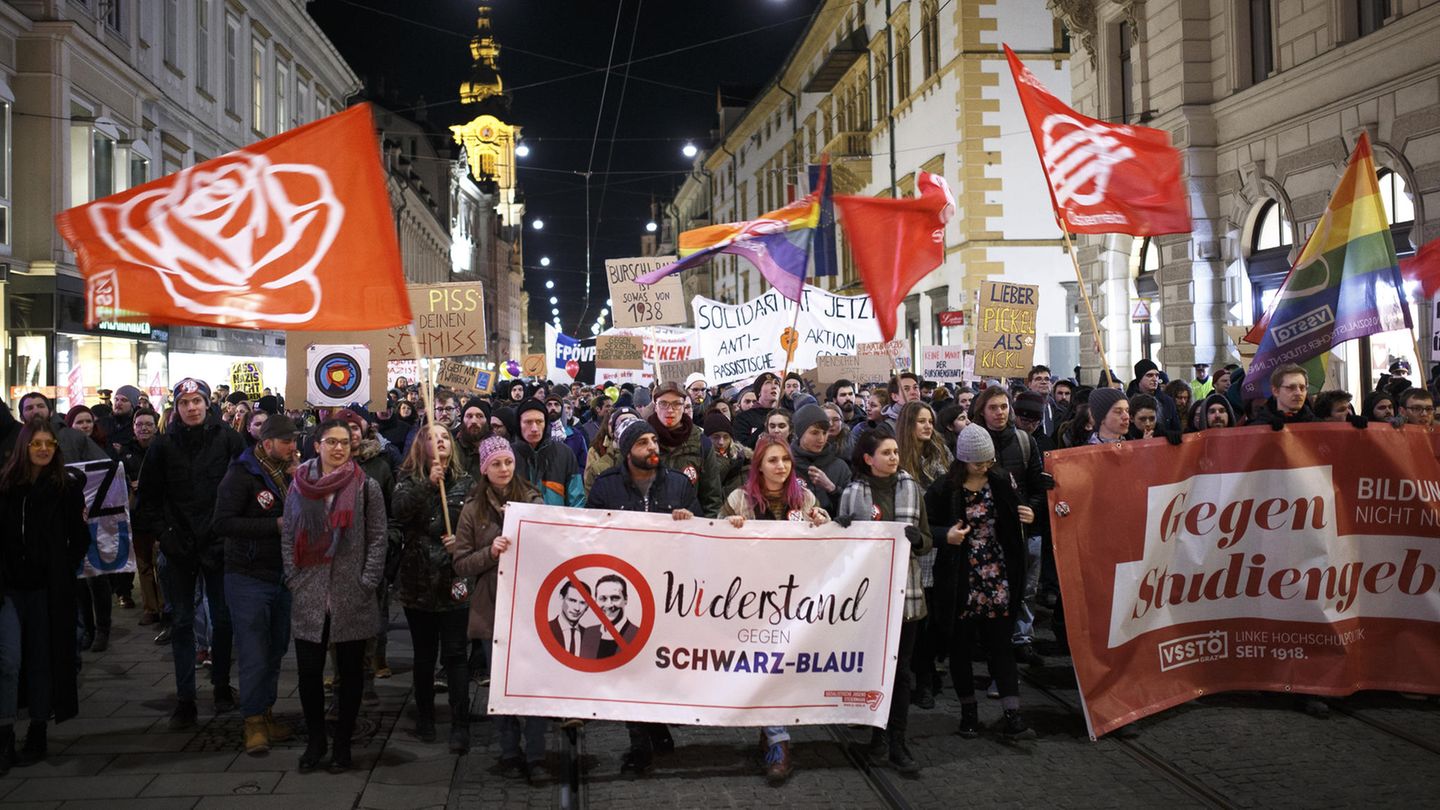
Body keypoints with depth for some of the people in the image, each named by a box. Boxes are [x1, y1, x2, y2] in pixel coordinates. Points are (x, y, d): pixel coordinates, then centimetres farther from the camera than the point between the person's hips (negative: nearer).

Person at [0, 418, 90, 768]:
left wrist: (64, 571, -4)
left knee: (42, 660, 8)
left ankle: (38, 735, 19)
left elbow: (80, 538, 3)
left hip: (48, 589, 0)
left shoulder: (67, 486, -1)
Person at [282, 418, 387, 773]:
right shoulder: (300, 485, 6)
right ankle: (315, 740, 22)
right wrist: (294, 579, 1)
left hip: (351, 596, -2)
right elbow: (288, 536, 9)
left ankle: (342, 743, 21)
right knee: (308, 671, 4)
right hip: (309, 597, 2)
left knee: (349, 671, 8)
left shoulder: (366, 487, -1)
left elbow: (377, 538, -2)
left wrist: (367, 583, -8)